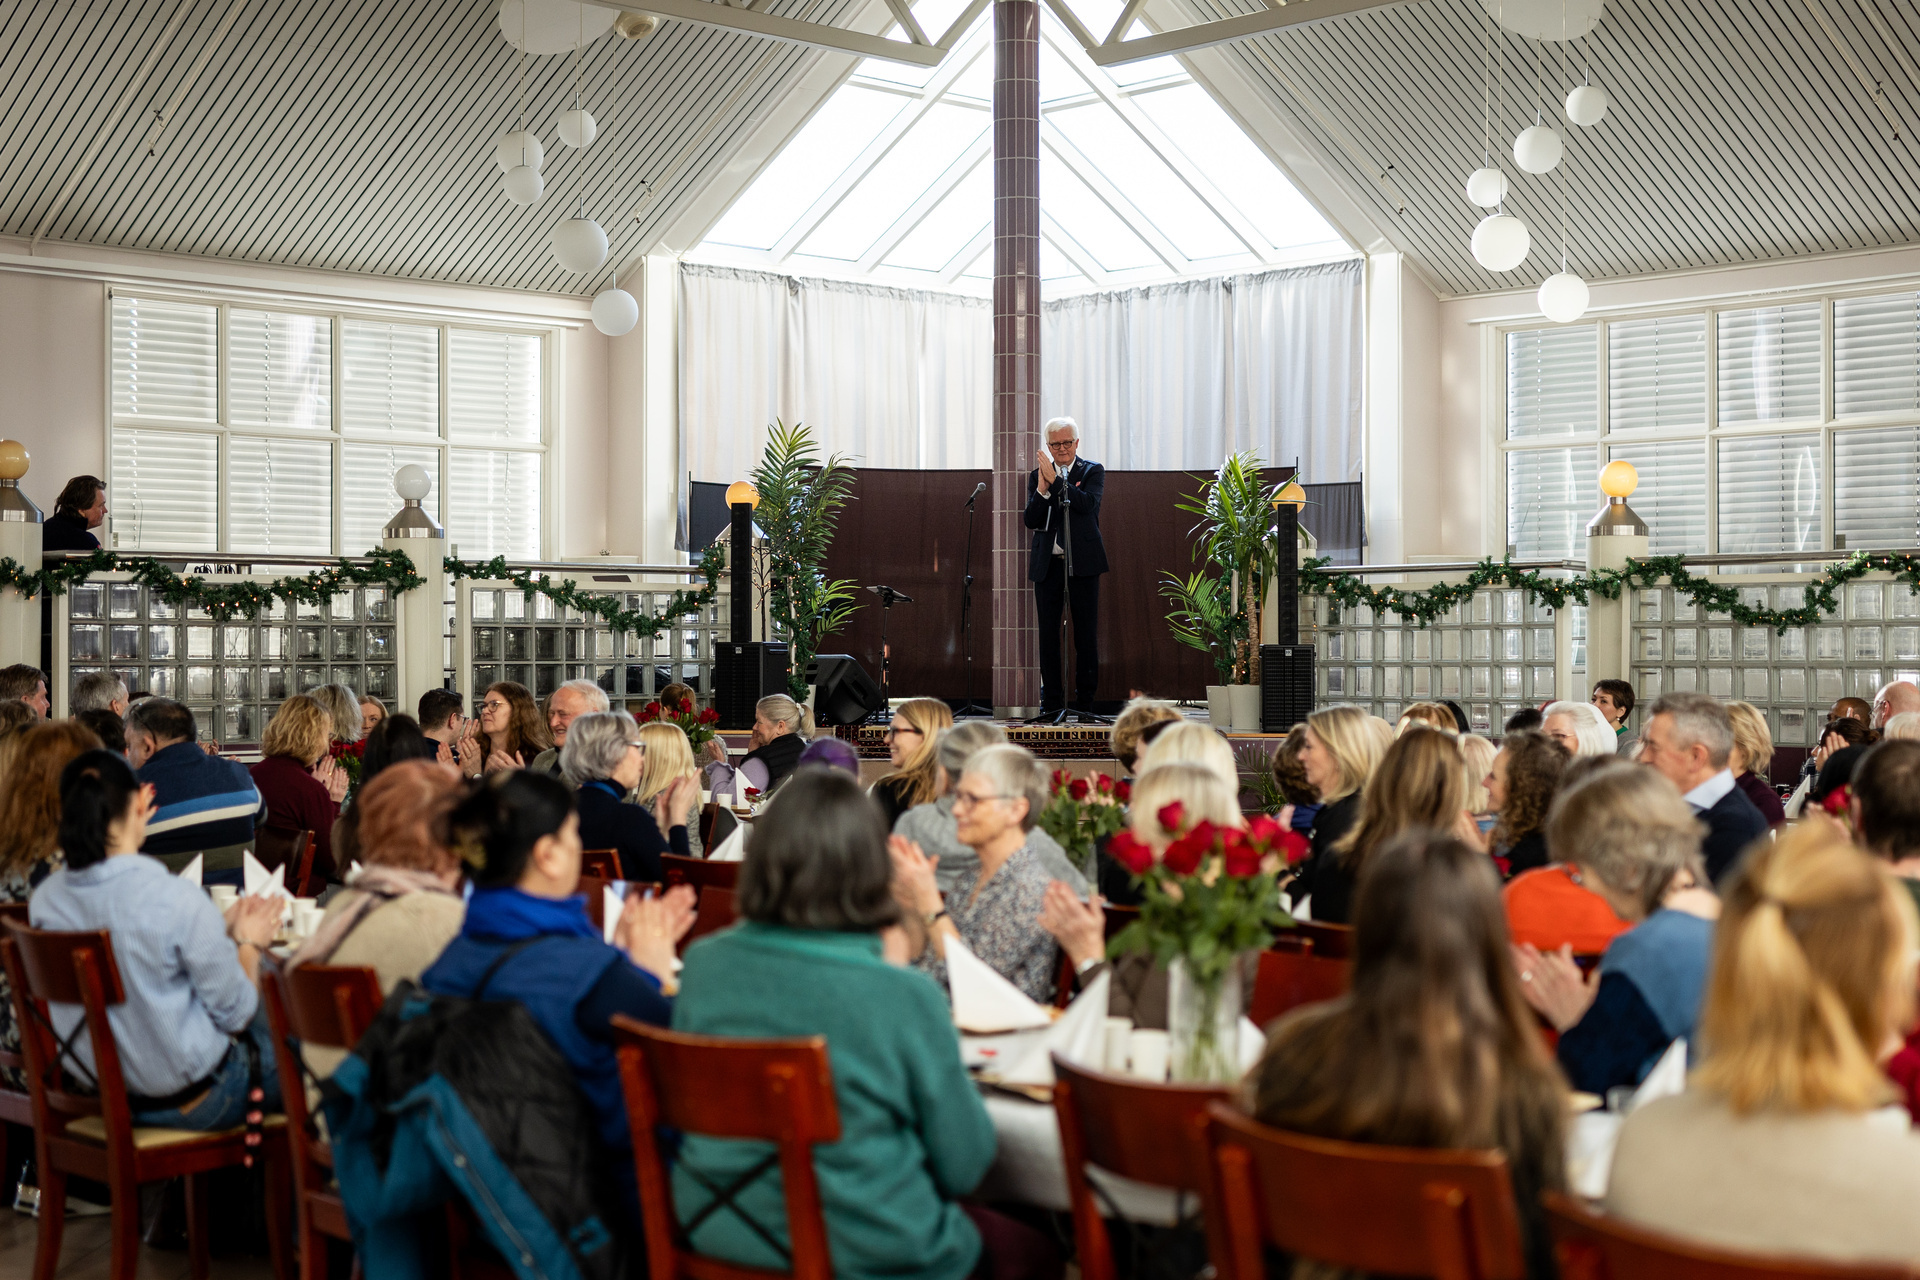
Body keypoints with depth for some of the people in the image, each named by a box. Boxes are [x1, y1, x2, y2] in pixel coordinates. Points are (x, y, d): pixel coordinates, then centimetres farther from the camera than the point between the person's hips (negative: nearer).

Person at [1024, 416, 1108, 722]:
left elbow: (1089, 504, -15)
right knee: (1048, 634, 2)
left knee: (1086, 633, 1)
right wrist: (1042, 490, -14)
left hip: (1083, 562, -2)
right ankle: (1052, 704, 7)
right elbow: (1030, 520, 1)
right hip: (1047, 564, 2)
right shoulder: (1037, 476, 10)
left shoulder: (1093, 471, 4)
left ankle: (1085, 703, 7)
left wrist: (1056, 480, -17)